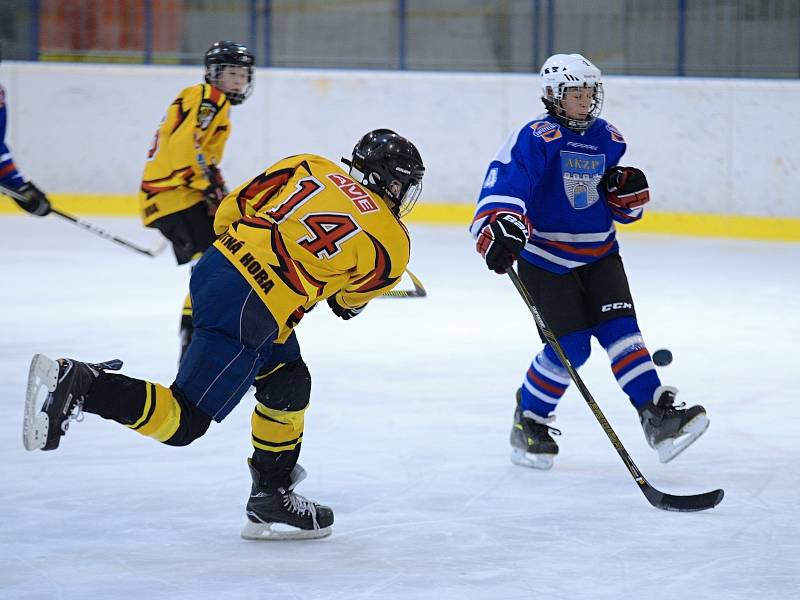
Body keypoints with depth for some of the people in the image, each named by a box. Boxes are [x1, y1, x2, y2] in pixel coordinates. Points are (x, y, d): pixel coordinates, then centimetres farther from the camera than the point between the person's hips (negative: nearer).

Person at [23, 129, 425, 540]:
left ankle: (272, 495, 28)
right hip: (245, 317, -8)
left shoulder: (309, 168, 13)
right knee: (183, 421, -3)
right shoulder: (391, 245, 0)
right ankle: (79, 387, -18)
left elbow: (229, 213, 15)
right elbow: (352, 300, 16)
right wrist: (345, 301, 38)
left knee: (289, 384, 23)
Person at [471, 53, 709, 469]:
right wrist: (500, 229, -42)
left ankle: (658, 418, -16)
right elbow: (502, 182, -25)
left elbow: (623, 210, 17)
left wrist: (629, 192, -7)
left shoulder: (609, 141, 8)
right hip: (545, 256, -5)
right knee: (571, 346, -11)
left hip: (598, 252, 5)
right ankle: (527, 423, 10)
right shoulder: (536, 139, -12)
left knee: (619, 326, -11)